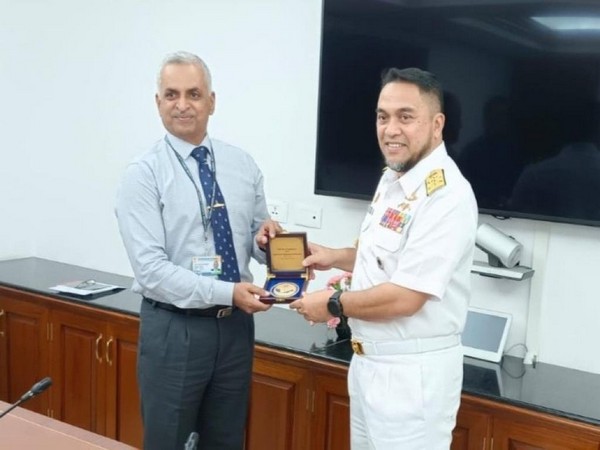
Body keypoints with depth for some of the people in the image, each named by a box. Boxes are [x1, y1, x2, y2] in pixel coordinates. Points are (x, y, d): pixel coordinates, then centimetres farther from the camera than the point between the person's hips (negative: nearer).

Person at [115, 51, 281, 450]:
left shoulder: (243, 164, 4)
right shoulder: (143, 175, -10)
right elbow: (152, 270, -18)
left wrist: (264, 239, -12)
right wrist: (228, 292, -24)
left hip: (236, 325, 4)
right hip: (174, 329, -4)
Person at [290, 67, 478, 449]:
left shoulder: (446, 195, -22)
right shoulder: (392, 180, 7)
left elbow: (405, 298, -25)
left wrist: (332, 304, -13)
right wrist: (336, 258, 7)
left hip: (412, 371, -9)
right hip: (370, 360, 9)